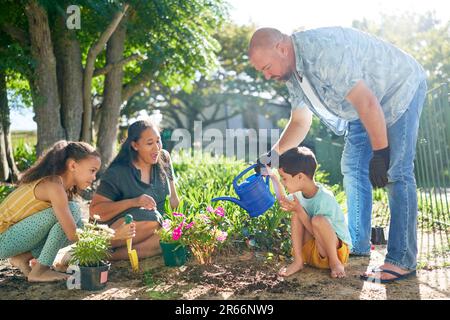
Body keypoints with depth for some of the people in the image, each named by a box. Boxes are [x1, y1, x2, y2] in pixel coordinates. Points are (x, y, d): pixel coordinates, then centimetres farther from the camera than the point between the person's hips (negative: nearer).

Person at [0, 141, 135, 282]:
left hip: (13, 234, 9)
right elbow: (73, 235, -26)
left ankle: (24, 257, 4)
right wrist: (115, 235, -23)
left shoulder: (63, 184, 4)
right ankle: (39, 271, -14)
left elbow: (74, 228, 9)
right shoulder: (54, 186, -24)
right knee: (71, 210, -22)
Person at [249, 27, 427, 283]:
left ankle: (402, 260, -11)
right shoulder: (291, 71, -3)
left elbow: (367, 102, -34)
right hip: (364, 104, 9)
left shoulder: (323, 51, -34)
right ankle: (358, 245, 17)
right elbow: (300, 122, 5)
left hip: (401, 89, -9)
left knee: (396, 173, -15)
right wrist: (275, 154, -6)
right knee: (352, 168, 7)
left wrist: (380, 152, -29)